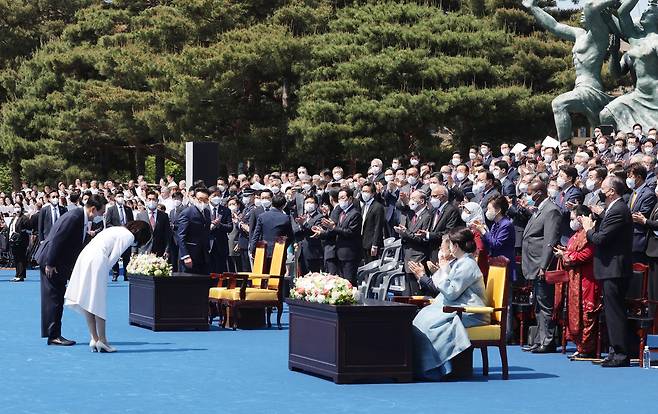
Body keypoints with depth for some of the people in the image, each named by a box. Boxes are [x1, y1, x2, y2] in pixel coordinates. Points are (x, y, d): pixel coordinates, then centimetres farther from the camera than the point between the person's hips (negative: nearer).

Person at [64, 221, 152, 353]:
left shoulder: (118, 230, 26)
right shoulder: (129, 236, 0)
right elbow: (113, 257, -6)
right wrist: (104, 271, 2)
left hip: (84, 257, 9)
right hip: (97, 261, -9)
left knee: (86, 301, 8)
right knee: (98, 302, -1)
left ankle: (94, 339, 12)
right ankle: (101, 340, 4)